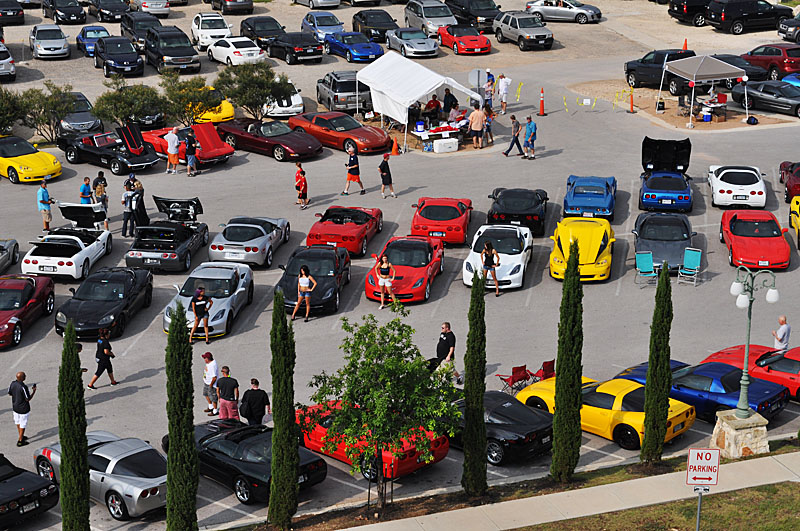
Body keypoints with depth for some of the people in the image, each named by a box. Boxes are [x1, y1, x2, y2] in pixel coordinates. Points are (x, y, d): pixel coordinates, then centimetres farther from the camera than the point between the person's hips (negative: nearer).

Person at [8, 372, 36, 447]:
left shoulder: (13, 383, -9)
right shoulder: (23, 387, -30)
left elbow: (10, 394, 5)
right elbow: (28, 399, -21)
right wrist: (34, 391, -9)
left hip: (15, 406, 7)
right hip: (23, 408, -7)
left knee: (18, 422, 24)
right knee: (23, 424, 8)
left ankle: (21, 436, 41)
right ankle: (20, 441, 16)